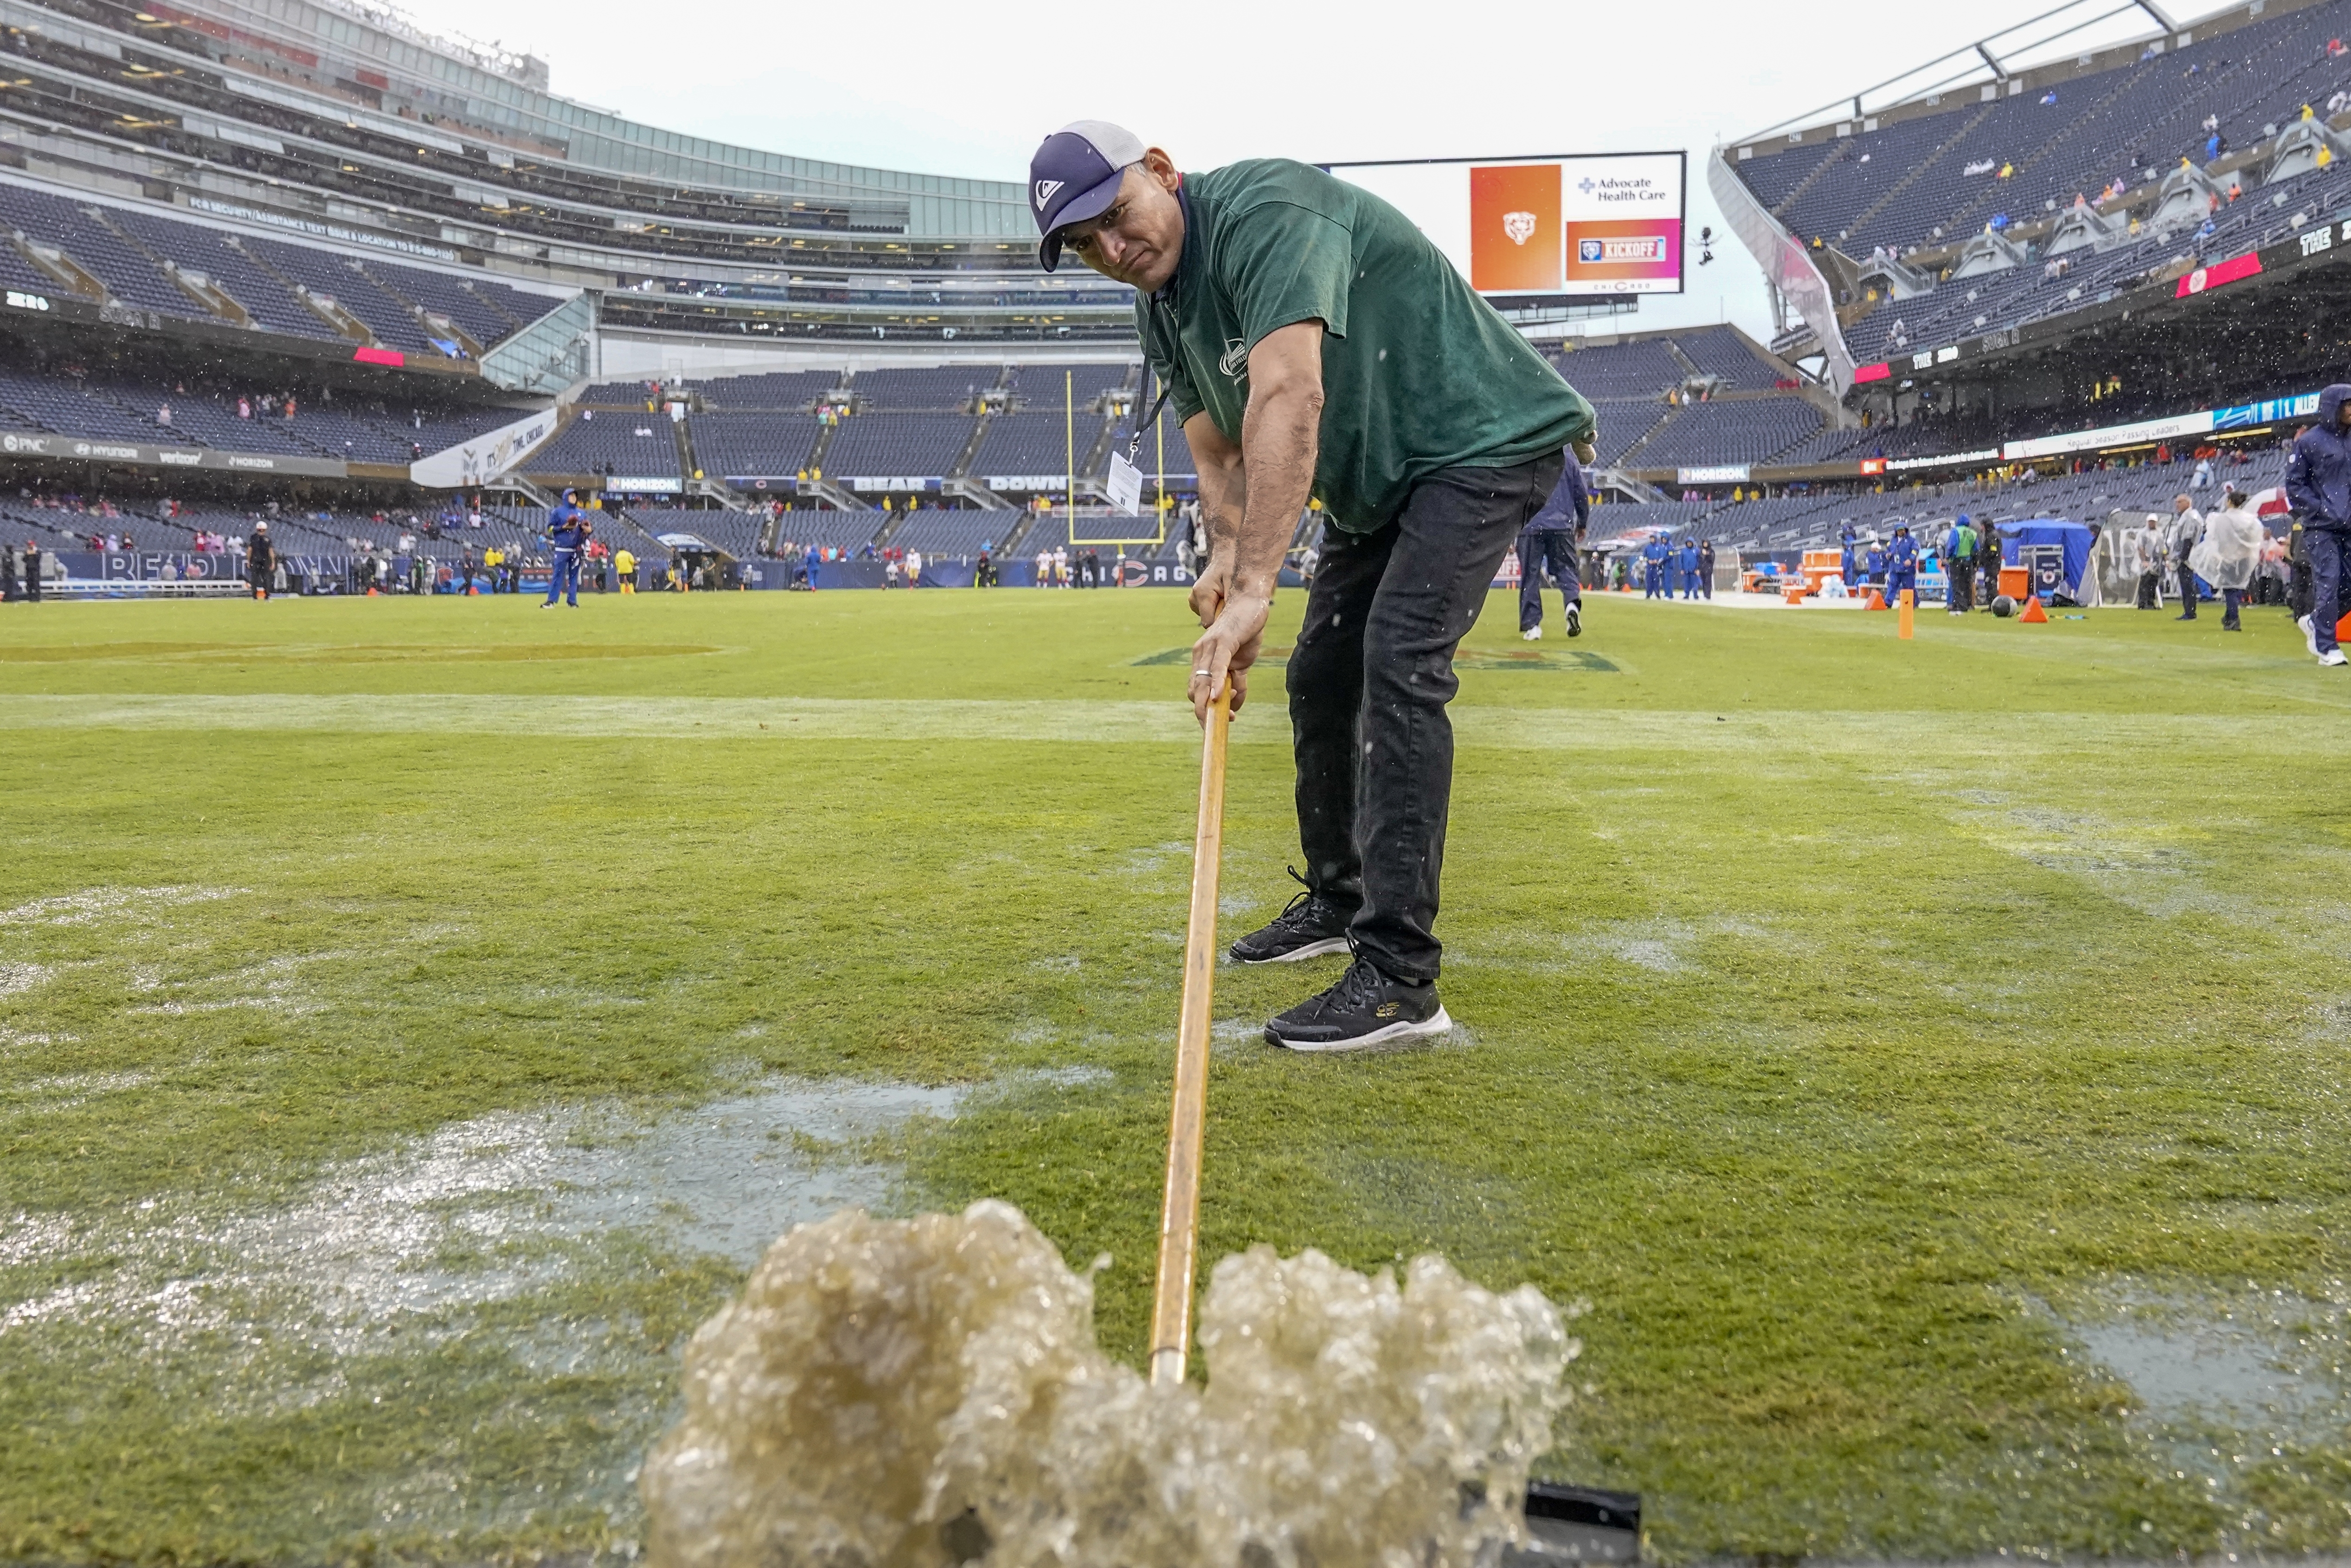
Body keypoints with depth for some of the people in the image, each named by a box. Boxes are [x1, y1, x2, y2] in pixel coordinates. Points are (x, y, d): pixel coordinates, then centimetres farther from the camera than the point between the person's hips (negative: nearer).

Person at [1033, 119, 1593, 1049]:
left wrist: (1255, 588, -45)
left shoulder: (1263, 209, -27)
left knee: (1398, 663, -23)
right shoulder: (1160, 308, 4)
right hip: (1373, 482, 10)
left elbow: (1289, 398, -39)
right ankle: (1337, 902, 33)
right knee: (1321, 677, 13)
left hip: (1483, 443, -10)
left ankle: (1400, 980, -24)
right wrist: (1226, 556, -17)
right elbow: (1219, 452, 5)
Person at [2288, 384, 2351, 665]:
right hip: (2321, 527, -5)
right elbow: (2294, 484, -3)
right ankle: (2326, 648, 0)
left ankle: (2315, 623, 22)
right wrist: (2320, 510, -11)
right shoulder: (2309, 441, -3)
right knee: (2328, 583, -7)